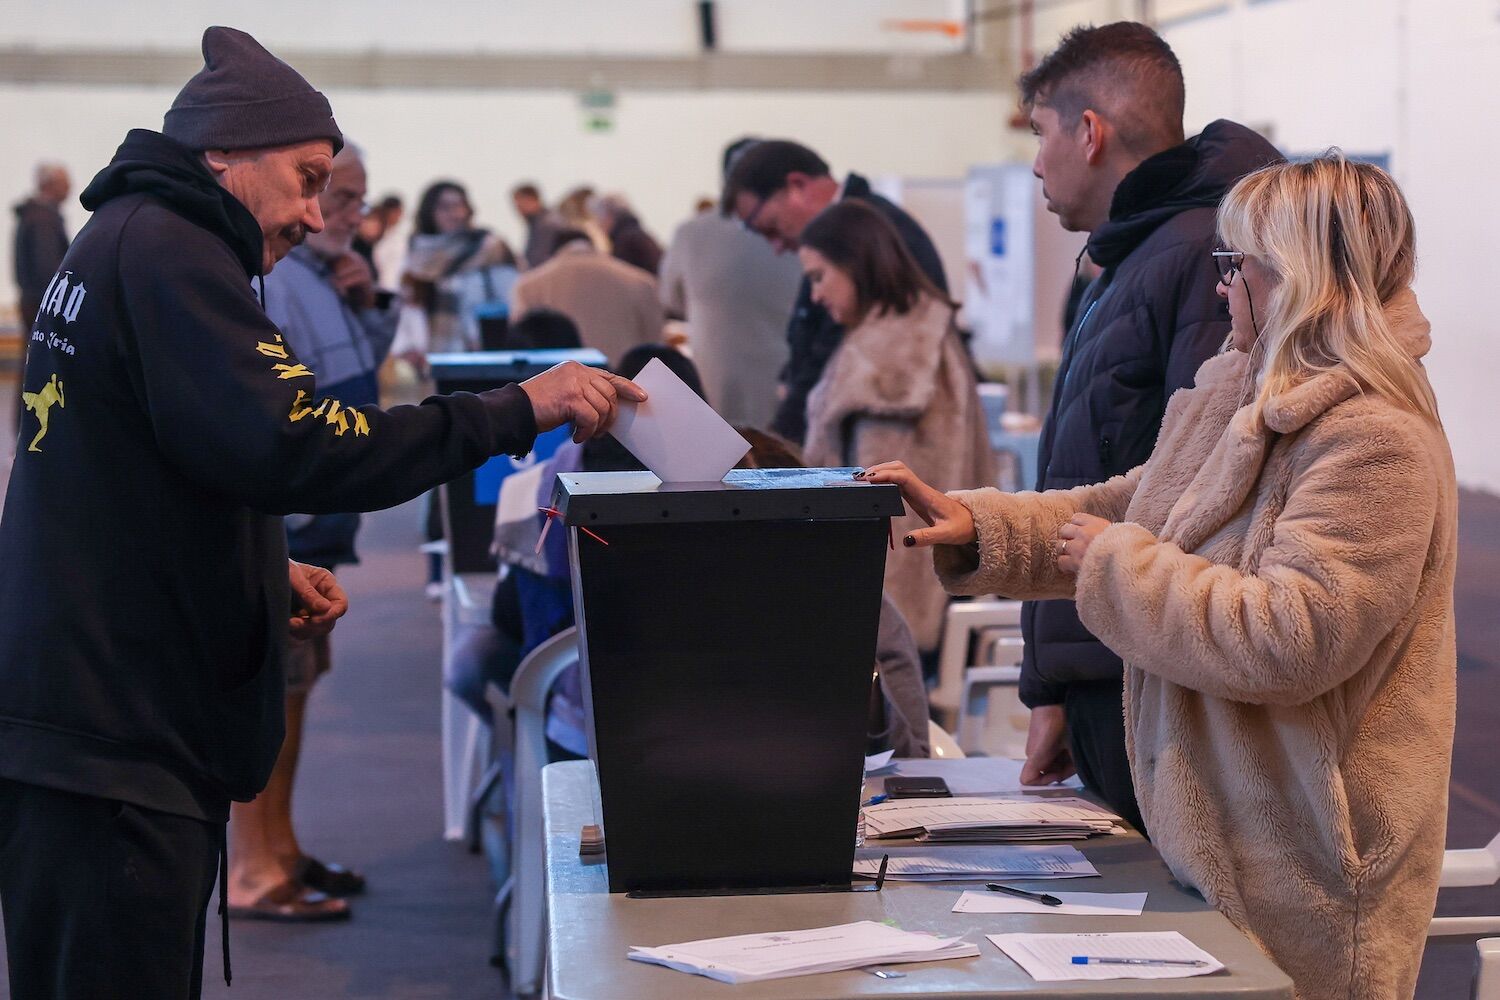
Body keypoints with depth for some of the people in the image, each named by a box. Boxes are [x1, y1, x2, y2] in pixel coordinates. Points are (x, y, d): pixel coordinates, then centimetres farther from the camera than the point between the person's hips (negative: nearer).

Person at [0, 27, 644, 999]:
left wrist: (267, 575, 14)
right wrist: (517, 411, -19)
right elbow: (289, 445, -23)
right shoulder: (164, 249, -12)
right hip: (116, 740, -10)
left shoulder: (121, 243, 20)